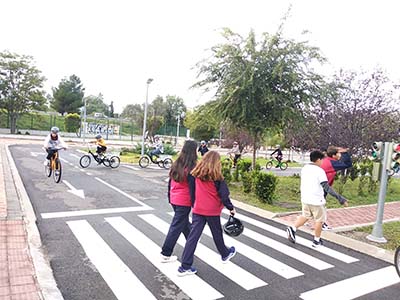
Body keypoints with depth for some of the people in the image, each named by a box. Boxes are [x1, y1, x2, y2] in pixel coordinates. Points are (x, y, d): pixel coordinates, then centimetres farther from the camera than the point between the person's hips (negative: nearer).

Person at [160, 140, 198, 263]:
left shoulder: (176, 164, 4)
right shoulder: (191, 167, -17)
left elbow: (170, 182, 10)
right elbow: (192, 187, -15)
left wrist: (170, 198, 19)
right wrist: (194, 203, -7)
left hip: (174, 200, 7)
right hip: (184, 201, -7)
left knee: (184, 222, 23)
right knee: (176, 227, 2)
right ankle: (166, 254, 9)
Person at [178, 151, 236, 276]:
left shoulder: (197, 174, 0)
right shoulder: (216, 177, -12)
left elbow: (193, 191, 9)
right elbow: (224, 195, -10)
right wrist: (231, 208, 1)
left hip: (197, 209, 3)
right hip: (212, 211, -3)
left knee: (193, 236, 2)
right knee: (217, 233, 18)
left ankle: (185, 266, 2)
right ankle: (225, 254, 42)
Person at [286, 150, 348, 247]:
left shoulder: (304, 168, 5)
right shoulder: (319, 171, -16)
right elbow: (327, 188, -21)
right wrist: (340, 198, -21)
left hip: (305, 198, 6)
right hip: (316, 200, -6)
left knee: (305, 216, 20)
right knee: (319, 220, 10)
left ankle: (292, 229, 4)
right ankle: (316, 241, 19)